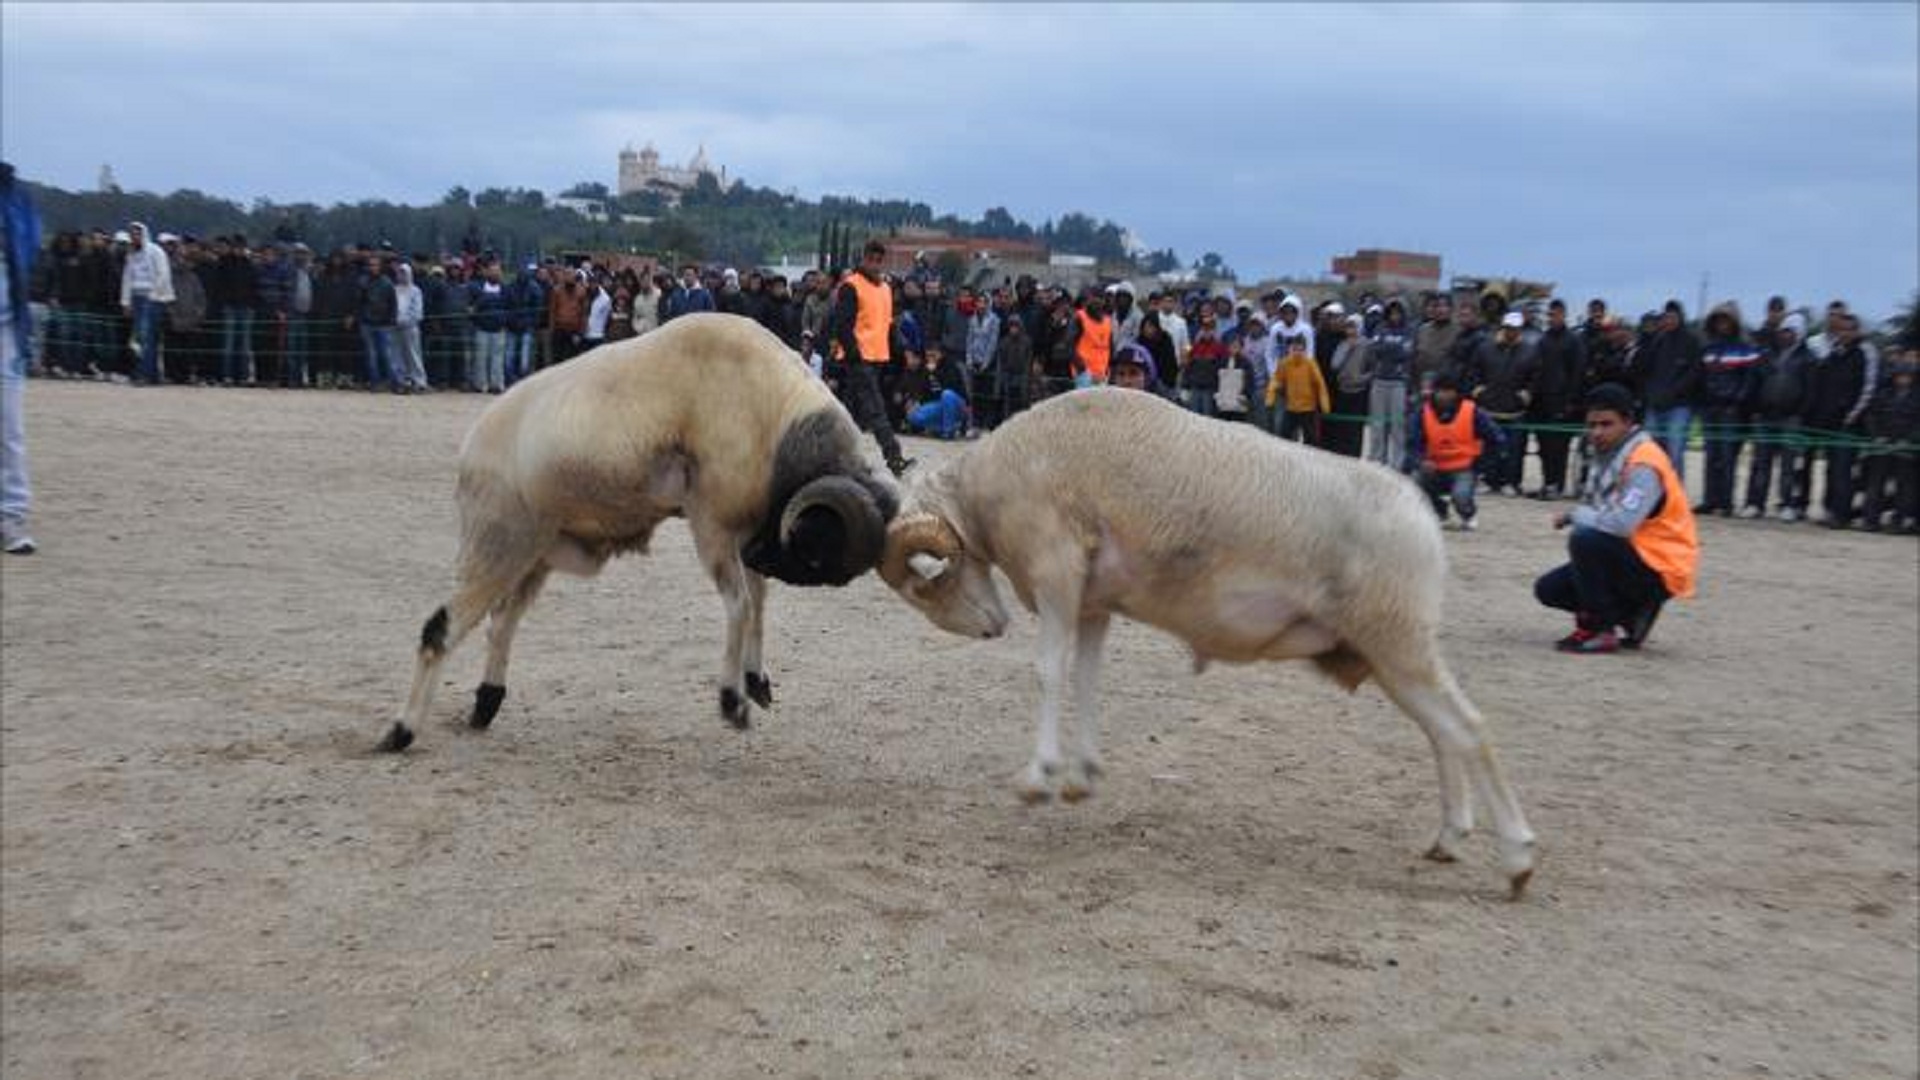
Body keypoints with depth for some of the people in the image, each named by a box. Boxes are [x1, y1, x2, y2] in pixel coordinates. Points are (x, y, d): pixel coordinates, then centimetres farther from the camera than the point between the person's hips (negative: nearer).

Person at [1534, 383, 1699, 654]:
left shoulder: (1644, 464, -21)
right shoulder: (1607, 455, 7)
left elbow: (1621, 524, -33)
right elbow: (1596, 509, 12)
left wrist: (1573, 514, -17)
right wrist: (1576, 515, -10)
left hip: (1659, 570, -9)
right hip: (1631, 559, 9)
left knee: (1584, 539, -30)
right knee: (1549, 589, 3)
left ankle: (1599, 630, -16)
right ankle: (1633, 614, 9)